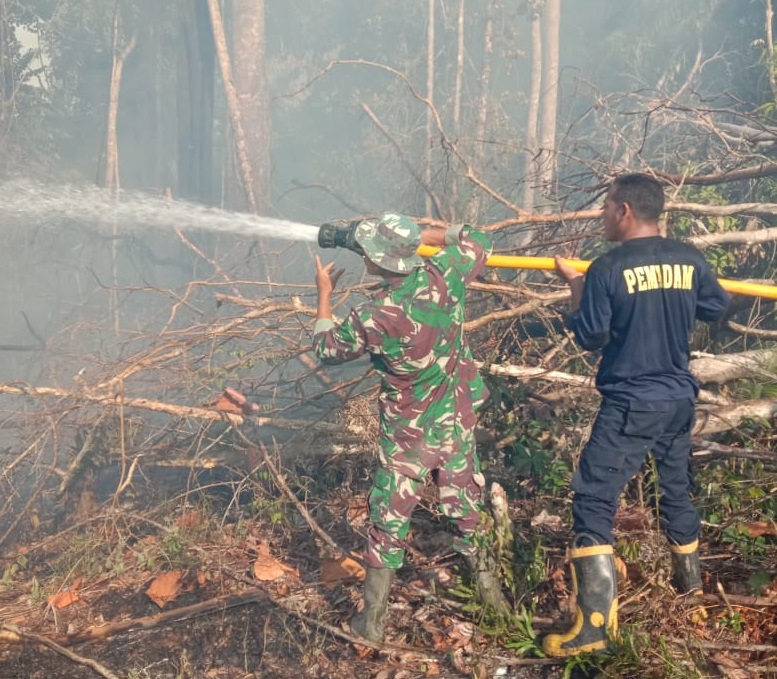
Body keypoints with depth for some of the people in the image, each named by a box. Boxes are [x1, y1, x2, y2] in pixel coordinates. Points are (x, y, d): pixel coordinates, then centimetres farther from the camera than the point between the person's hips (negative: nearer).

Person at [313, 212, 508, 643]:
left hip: (408, 437, -4)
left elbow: (327, 350, -4)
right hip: (458, 425, 4)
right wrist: (418, 235, 6)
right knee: (466, 508, 21)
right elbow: (478, 243, 9)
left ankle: (372, 621, 19)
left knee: (388, 524, 9)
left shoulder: (372, 318, -24)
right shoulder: (444, 276, -14)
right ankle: (488, 587, 36)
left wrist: (324, 294, 7)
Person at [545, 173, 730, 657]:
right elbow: (718, 307, 16)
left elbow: (590, 338, -8)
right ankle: (689, 576, 47)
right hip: (680, 400, 6)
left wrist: (576, 287, 5)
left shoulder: (607, 270, -16)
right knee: (677, 489, 26)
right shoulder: (690, 260, 0)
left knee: (593, 502, -4)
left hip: (629, 405, -6)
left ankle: (595, 623, -7)